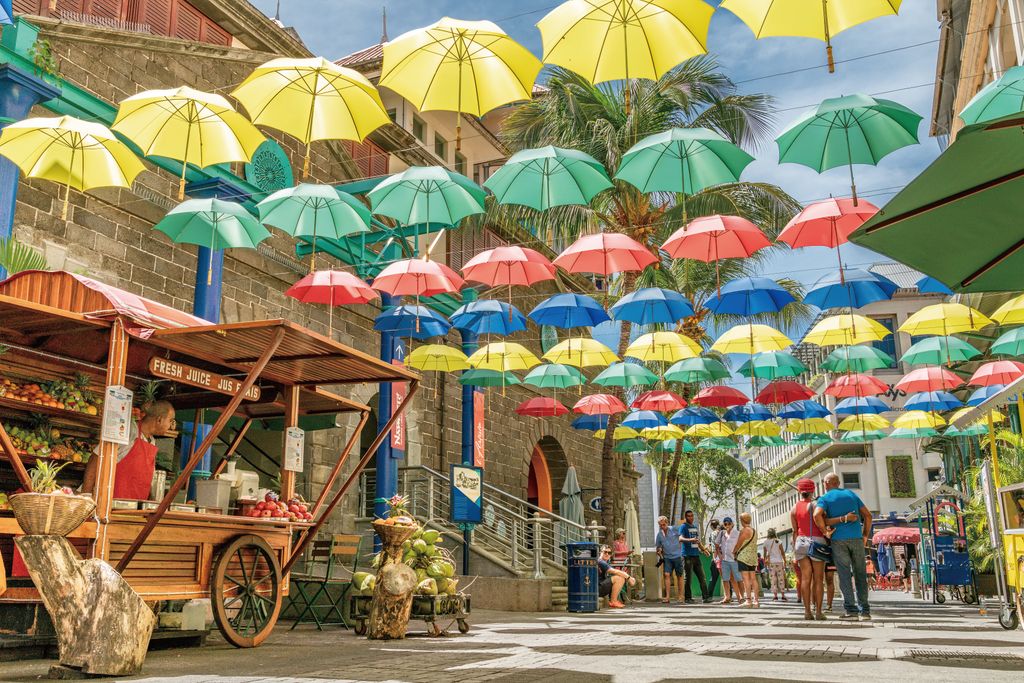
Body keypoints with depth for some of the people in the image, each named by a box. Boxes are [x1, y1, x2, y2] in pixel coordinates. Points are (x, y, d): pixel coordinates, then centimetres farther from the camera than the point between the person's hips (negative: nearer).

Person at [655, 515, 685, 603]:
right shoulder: (659, 534, 7)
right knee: (667, 575, -11)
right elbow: (657, 546, 17)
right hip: (667, 557, 2)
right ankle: (667, 596, -12)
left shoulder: (674, 530, -4)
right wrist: (659, 550, -2)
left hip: (677, 556, -2)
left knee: (679, 576, 5)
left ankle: (680, 596, 15)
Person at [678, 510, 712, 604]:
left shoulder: (696, 527, 18)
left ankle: (705, 596, 7)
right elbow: (680, 538, -21)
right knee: (688, 578, -3)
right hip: (687, 555, -6)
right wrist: (690, 540, -38)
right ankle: (688, 598, 3)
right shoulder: (683, 527, -4)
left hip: (696, 555, 6)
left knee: (702, 576, 4)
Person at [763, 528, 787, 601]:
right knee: (781, 579, 5)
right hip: (779, 561, -1)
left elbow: (765, 553, 6)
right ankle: (783, 596, 4)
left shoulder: (766, 542, 1)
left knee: (773, 580, 2)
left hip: (771, 562, 1)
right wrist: (785, 561, 7)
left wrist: (765, 560, 19)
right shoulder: (778, 541, -2)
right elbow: (783, 552, -1)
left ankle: (775, 596, -2)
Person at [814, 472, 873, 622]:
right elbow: (868, 515, 12)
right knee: (860, 575, 7)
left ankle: (851, 610, -7)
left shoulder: (825, 498, 4)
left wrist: (825, 531, -4)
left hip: (839, 539, -3)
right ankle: (865, 611, 5)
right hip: (856, 538, 3)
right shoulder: (851, 494, 15)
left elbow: (817, 515, -16)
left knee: (845, 575, -2)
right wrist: (866, 535, 16)